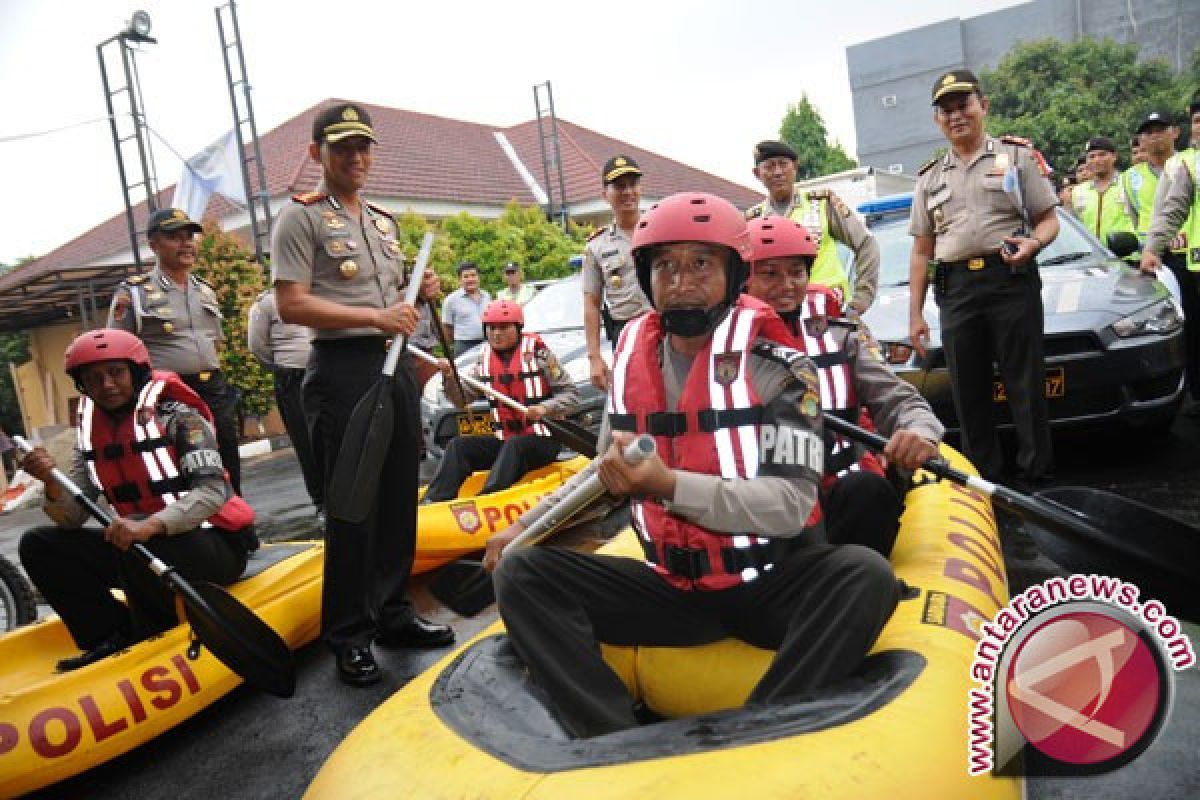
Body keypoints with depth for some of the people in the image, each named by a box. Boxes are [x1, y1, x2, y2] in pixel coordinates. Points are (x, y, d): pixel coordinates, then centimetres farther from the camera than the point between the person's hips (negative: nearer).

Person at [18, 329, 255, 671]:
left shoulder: (176, 417, -11)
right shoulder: (90, 434, 7)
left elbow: (212, 490, -24)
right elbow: (73, 519, 2)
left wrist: (150, 525, -39)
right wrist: (52, 484, -19)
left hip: (214, 544, -7)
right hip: (140, 547, 7)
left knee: (140, 544, -35)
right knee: (39, 545, -1)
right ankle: (115, 639, -3)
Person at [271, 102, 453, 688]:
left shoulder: (384, 220, 20)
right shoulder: (301, 216, -2)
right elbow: (291, 305, -13)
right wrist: (376, 317, -19)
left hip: (396, 364, 7)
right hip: (344, 369, -7)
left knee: (398, 497, 11)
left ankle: (393, 614, 25)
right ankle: (349, 637, 10)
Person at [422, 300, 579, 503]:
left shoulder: (536, 351, -6)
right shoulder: (485, 358, 9)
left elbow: (571, 395, -8)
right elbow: (462, 400, 8)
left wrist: (544, 408, -25)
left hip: (542, 440, -5)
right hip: (504, 439, 6)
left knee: (514, 445, -34)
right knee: (458, 445, -10)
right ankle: (434, 500, -24)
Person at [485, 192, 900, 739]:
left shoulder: (773, 364, -10)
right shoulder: (632, 360, 4)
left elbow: (793, 503, -20)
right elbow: (608, 469, 19)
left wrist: (669, 485, -31)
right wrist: (526, 525, 11)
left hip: (773, 584, -3)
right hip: (673, 587, 4)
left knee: (865, 575, -33)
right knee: (522, 573, -10)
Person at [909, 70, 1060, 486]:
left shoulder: (1016, 155, 10)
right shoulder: (930, 177, 18)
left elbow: (1049, 218, 8)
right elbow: (921, 251, 16)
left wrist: (1034, 242, -17)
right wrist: (915, 312, 9)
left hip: (1012, 282, -3)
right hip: (955, 291, 3)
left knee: (1026, 385, -2)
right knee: (968, 393, 5)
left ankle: (1037, 474, 6)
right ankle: (983, 478, 14)